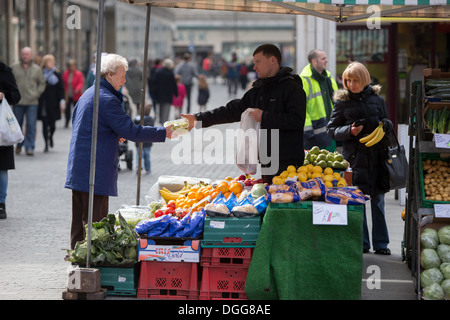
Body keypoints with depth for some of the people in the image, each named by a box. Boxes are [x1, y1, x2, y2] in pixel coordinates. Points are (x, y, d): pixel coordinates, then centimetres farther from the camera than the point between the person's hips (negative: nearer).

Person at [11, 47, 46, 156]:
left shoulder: (37, 69, 7)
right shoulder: (14, 67, 6)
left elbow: (42, 83, 11)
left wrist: (37, 94, -2)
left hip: (32, 102, -1)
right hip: (18, 102, 1)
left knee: (31, 125, -6)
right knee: (17, 124, 8)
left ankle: (29, 147, -2)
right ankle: (19, 144, 26)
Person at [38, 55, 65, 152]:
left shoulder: (57, 74, 4)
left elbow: (61, 89, 3)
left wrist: (62, 100, -7)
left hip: (53, 103, 0)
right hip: (43, 103, 0)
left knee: (52, 124, 0)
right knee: (45, 124, -1)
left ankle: (51, 136, 33)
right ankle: (46, 145, 6)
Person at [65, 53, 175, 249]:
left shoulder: (88, 94, 14)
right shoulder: (107, 99, -16)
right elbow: (131, 131, -18)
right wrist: (163, 133, -12)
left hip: (78, 167, 10)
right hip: (95, 168, -10)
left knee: (79, 217, 14)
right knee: (95, 219, -5)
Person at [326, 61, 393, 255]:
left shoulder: (376, 99, 9)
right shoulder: (342, 101, 4)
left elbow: (386, 123, 19)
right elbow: (331, 129, 4)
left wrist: (386, 125, -4)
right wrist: (349, 131, -13)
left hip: (376, 154, 2)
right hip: (355, 156, -2)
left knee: (378, 200, 5)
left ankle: (380, 243, 11)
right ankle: (361, 243, 8)